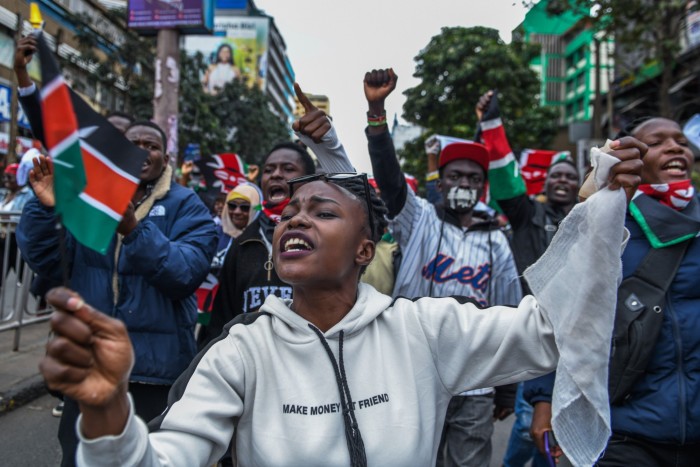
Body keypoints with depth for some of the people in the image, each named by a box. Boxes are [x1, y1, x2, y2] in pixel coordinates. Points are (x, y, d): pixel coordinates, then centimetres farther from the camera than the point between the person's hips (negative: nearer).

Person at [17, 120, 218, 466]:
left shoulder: (186, 206, -4)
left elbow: (188, 273, -20)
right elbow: (45, 259, -1)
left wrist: (135, 230, -33)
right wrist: (45, 208, -17)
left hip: (155, 369, -3)